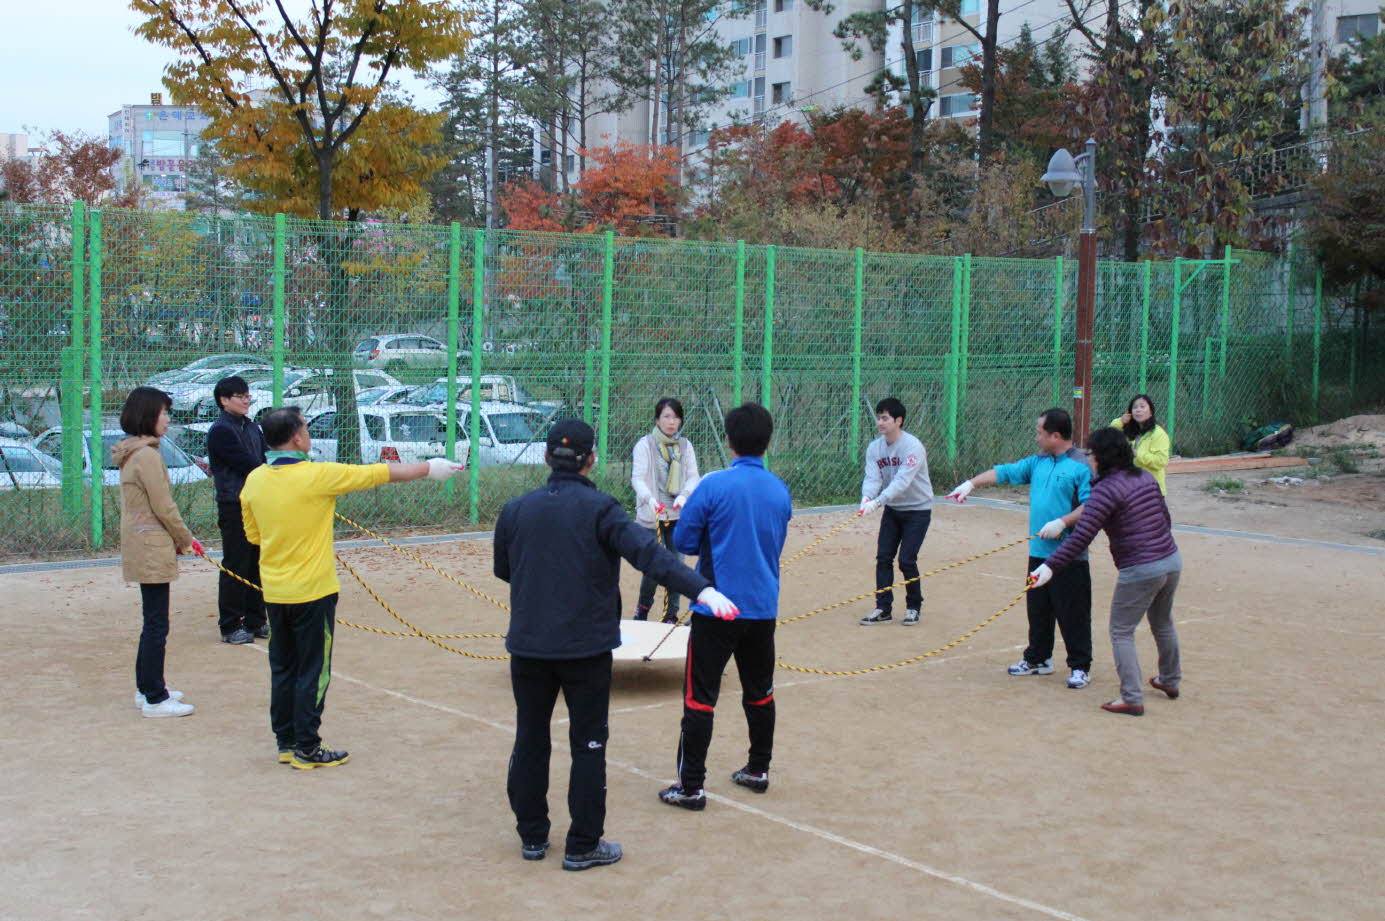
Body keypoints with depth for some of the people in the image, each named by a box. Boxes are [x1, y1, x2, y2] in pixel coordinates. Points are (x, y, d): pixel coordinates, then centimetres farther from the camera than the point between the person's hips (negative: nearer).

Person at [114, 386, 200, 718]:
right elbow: (164, 507, -18)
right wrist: (185, 540, -4)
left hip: (141, 549, 10)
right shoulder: (147, 455, -18)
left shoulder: (133, 453, 12)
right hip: (152, 551, -10)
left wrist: (178, 539, 12)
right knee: (157, 625, -3)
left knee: (153, 622, 18)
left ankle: (146, 688, 27)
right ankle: (154, 699, 3)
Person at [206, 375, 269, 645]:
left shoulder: (251, 427, 15)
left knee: (257, 565, 12)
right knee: (236, 567, -3)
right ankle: (230, 626, 4)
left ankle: (255, 621, 21)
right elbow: (249, 466, -16)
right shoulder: (220, 431, -12)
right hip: (234, 508, -8)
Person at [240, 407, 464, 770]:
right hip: (312, 591, -6)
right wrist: (428, 469, 4)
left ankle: (286, 743, 23)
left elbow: (253, 535, 11)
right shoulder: (318, 476, -18)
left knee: (283, 669, 15)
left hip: (274, 592, 6)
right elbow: (378, 474, -8)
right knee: (312, 672, 4)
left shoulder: (254, 480, -1)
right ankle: (306, 749, 10)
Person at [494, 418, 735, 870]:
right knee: (588, 745, 7)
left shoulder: (515, 510, 2)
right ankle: (583, 846, 11)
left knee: (530, 740, 16)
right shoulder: (599, 509, -11)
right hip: (586, 647, -3)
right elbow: (648, 552, -24)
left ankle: (532, 836, 25)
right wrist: (701, 588, -33)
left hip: (528, 644, 4)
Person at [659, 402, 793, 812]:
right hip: (764, 607, 5)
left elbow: (682, 541, -8)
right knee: (759, 691, 19)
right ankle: (758, 770, 30)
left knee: (700, 697, -1)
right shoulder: (781, 491, 3)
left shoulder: (714, 486, -14)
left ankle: (691, 786, 0)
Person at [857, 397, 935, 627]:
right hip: (892, 509, 6)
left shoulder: (913, 447, -23)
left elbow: (901, 481, -33)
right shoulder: (875, 448, -4)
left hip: (918, 510, -6)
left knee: (906, 560, -9)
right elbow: (872, 477, -13)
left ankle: (913, 607, 12)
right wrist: (867, 498, -35)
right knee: (883, 557, 0)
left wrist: (878, 501, -44)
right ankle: (883, 609, 10)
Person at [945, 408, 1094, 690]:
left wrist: (1063, 522, -23)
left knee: (1072, 614, -1)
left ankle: (1081, 667, 9)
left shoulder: (1081, 467, -10)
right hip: (1039, 551, 7)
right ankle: (1038, 659, 28)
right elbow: (1005, 472, 16)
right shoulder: (1037, 463, 14)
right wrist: (971, 483, 8)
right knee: (1037, 610, 15)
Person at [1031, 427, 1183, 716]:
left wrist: (1050, 567, -25)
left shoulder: (1107, 489, -15)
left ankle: (1132, 699, 0)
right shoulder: (1146, 477, 8)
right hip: (1172, 561, 8)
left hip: (1139, 571, -8)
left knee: (1121, 632, 3)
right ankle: (1170, 681, 44)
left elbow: (1081, 536, -23)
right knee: (1163, 624, 27)